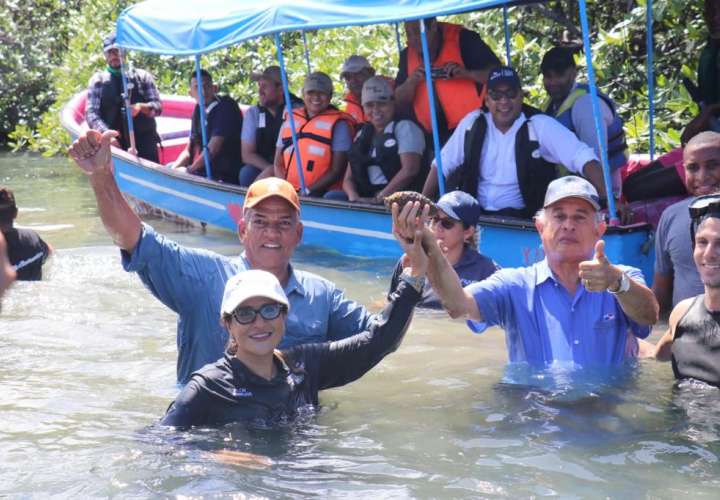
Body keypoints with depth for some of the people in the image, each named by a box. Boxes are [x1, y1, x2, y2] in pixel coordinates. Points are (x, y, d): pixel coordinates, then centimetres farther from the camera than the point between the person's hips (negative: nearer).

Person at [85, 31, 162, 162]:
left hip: (145, 146, 1)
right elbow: (91, 113, 1)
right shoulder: (97, 81, 10)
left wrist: (141, 107, -16)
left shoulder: (142, 76, 13)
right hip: (115, 144, -1)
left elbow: (157, 106, 7)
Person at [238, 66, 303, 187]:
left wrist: (271, 172, -20)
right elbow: (247, 154, 1)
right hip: (262, 167, 3)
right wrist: (270, 169, -18)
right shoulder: (252, 113, 3)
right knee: (247, 173, -26)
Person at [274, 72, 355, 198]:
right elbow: (278, 164, 17)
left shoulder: (339, 125, 3)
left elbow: (337, 170, -3)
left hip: (323, 193, -3)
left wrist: (307, 191, -12)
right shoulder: (289, 121, 17)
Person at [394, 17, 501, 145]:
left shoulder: (462, 40, -9)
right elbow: (399, 103, 6)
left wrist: (466, 73, -27)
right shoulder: (407, 55, 5)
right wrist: (411, 81, -14)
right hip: (433, 138, 4)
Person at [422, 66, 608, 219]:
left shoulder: (541, 126, -7)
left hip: (521, 219, -3)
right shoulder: (473, 123, 5)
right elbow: (443, 165, 14)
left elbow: (583, 158, -14)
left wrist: (609, 201, -26)